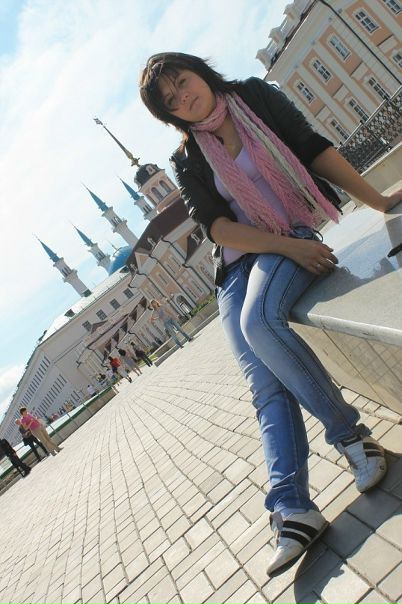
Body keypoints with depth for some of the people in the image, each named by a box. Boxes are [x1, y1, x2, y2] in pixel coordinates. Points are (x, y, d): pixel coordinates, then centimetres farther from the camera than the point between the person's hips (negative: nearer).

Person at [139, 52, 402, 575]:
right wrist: (290, 248, -16)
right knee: (265, 385, -17)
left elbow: (316, 150, 6)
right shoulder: (188, 163, 8)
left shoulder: (256, 97, 8)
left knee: (259, 319, -34)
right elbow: (220, 227, -3)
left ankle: (347, 433, -21)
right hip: (241, 261, 2)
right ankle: (292, 510, -19)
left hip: (299, 233, -2)